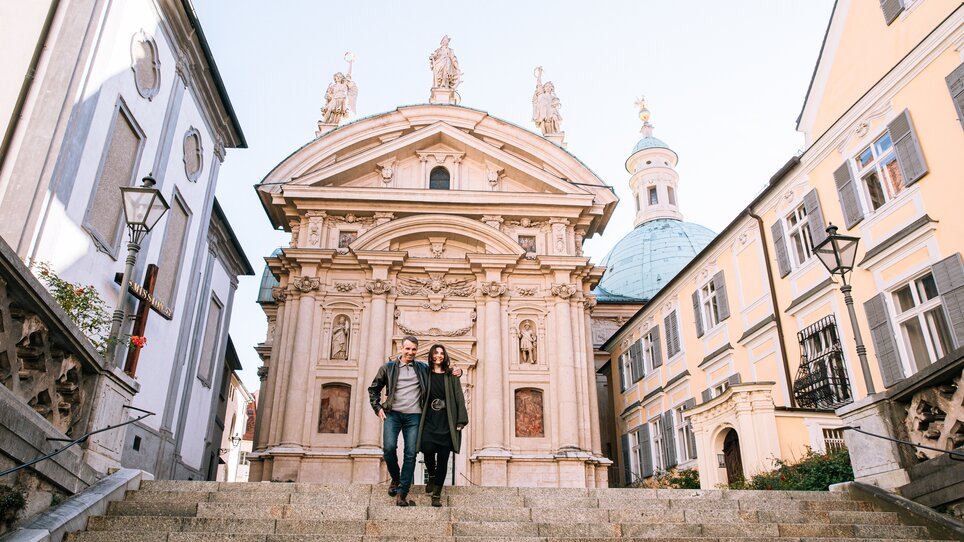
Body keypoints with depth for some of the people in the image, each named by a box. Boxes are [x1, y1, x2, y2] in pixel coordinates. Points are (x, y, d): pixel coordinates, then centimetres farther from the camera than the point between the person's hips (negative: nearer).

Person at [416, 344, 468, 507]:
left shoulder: (451, 376, 8)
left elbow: (459, 398, 4)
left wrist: (461, 420, -3)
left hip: (446, 423, 0)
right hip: (429, 420, 0)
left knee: (443, 458, -1)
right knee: (428, 449, -18)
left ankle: (437, 494, 9)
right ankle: (431, 476, 14)